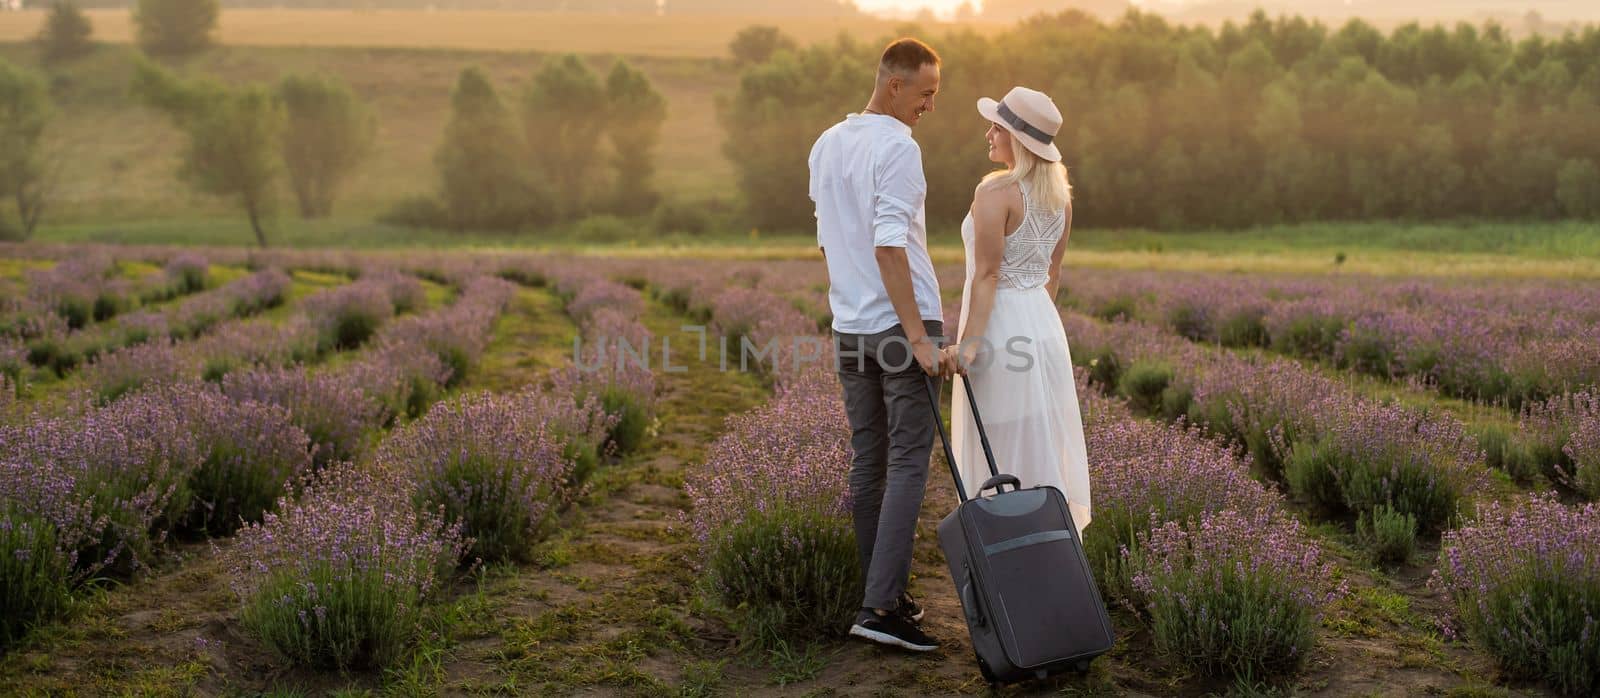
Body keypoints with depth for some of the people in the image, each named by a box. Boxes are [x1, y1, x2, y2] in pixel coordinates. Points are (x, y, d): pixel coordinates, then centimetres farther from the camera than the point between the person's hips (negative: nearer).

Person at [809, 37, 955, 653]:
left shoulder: (825, 146, 13)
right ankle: (880, 607, -12)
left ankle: (884, 595, 17)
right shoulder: (897, 146, -13)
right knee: (908, 465, -7)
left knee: (868, 462, 11)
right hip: (900, 323, -8)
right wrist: (919, 335, -23)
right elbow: (889, 244, -22)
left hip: (848, 325, 8)